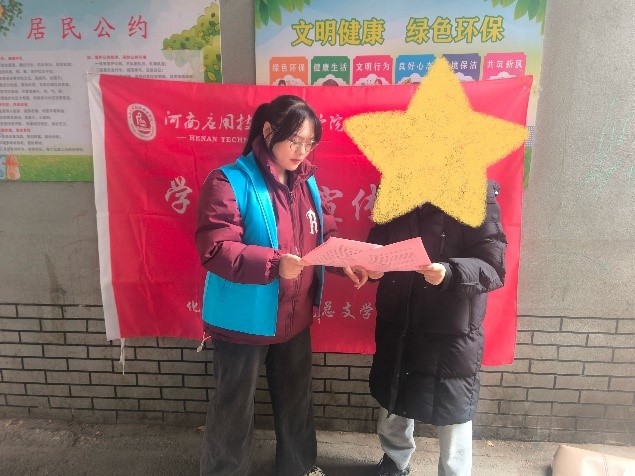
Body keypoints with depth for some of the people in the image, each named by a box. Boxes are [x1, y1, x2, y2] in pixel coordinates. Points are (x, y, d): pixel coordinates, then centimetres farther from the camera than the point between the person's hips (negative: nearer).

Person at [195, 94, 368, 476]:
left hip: (295, 317, 7)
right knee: (236, 407, 14)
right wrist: (274, 263, -36)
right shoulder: (229, 181, -17)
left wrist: (345, 261, -10)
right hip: (245, 320, -6)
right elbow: (216, 249, -24)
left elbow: (326, 234, 9)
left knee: (297, 398, 25)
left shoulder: (306, 181, 4)